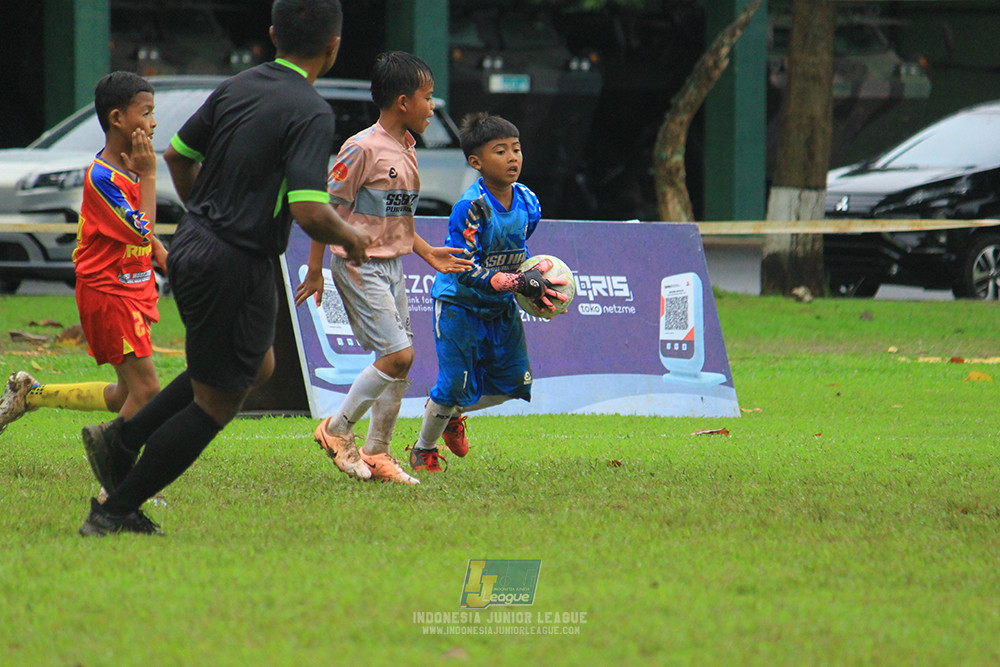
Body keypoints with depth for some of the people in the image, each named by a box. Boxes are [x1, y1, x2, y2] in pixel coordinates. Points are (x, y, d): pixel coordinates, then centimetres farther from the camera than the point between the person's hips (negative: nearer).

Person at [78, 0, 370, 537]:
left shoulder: (237, 88, 6)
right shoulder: (310, 113, -18)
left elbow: (177, 154, 17)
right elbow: (309, 211, -26)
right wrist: (351, 239, -6)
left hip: (191, 245, 9)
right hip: (237, 266, -9)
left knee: (258, 365, 25)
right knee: (215, 403, 4)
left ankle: (120, 438, 21)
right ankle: (114, 513, 5)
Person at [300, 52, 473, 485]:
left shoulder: (407, 151, 11)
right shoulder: (363, 149, -16)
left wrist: (427, 252, 12)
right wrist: (315, 271, -12)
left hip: (391, 266, 9)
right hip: (359, 265, -9)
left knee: (398, 362, 7)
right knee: (398, 355, -14)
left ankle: (376, 453, 16)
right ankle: (337, 430, 1)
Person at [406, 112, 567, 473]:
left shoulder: (528, 203, -4)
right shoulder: (471, 207, -26)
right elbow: (466, 271, -28)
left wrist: (539, 272, -7)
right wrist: (519, 282, -35)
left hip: (501, 307, 7)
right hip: (459, 304, -7)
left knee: (513, 382, 6)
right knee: (455, 385, -7)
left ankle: (451, 412, 34)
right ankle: (424, 450, 19)